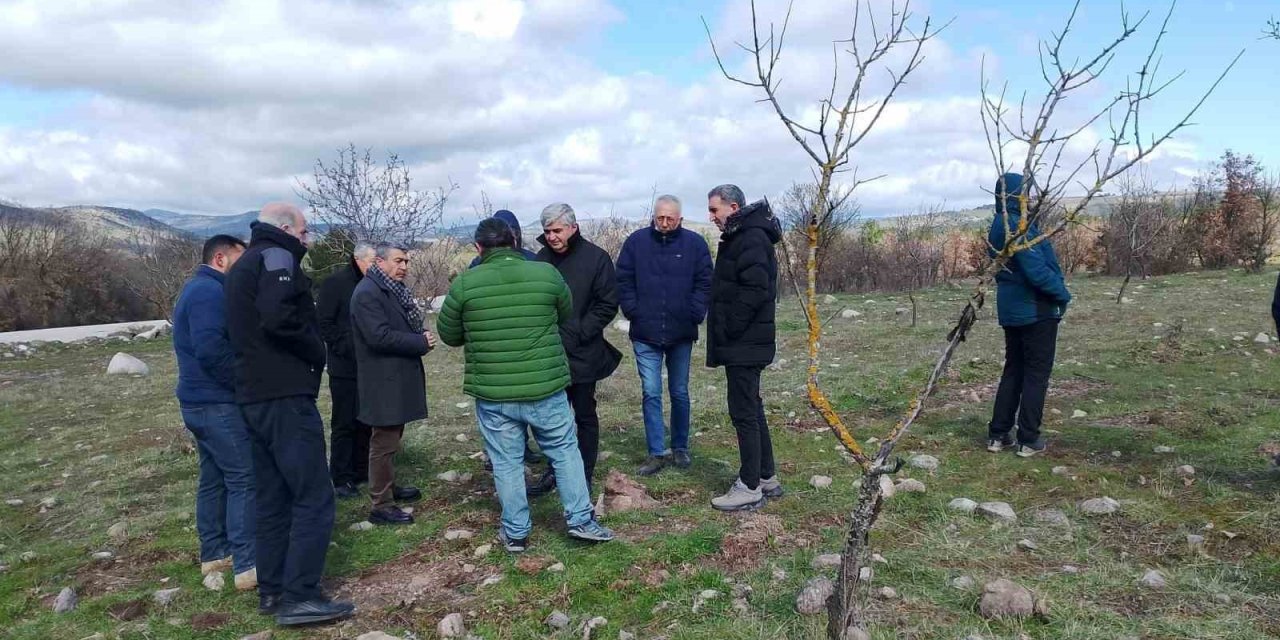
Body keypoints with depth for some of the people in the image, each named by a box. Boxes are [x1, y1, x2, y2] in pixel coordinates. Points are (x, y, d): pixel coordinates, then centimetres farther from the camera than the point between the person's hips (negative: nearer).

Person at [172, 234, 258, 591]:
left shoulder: (198, 289, 17)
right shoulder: (210, 291, -16)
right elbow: (211, 350, -27)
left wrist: (241, 381, 12)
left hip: (200, 401, 11)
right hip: (217, 403, -11)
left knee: (214, 478, 15)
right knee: (245, 479, -8)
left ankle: (214, 554, 24)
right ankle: (248, 565, -5)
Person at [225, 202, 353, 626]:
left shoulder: (241, 266, 23)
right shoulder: (277, 257, -8)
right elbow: (278, 317, -25)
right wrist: (317, 353, -10)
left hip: (253, 397, 10)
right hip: (286, 396, -10)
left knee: (273, 497, 15)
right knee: (314, 497, -7)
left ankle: (271, 590, 22)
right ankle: (299, 597, -6)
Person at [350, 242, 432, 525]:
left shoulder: (395, 289, 14)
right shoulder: (367, 293, -17)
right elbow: (379, 336, -25)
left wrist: (421, 336, 1)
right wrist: (420, 342, -18)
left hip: (398, 376, 10)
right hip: (384, 380, -10)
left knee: (392, 436, 21)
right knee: (384, 442, -3)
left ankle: (389, 487, 35)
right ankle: (381, 506, 5)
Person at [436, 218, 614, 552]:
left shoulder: (464, 282, -6)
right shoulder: (546, 273, -4)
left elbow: (448, 334, 5)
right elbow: (568, 317, 12)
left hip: (492, 393, 0)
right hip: (546, 388, 0)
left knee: (506, 462, 13)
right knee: (565, 450, 17)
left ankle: (515, 532, 24)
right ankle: (581, 520, 22)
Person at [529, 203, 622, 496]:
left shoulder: (596, 258, -7)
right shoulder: (541, 259, 3)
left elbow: (607, 305, -8)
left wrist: (576, 335, -15)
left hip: (582, 355, -3)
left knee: (585, 415, 9)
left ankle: (585, 474, 22)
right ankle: (555, 470, 28)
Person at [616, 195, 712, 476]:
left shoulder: (695, 243, -2)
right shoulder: (636, 241, -1)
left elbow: (705, 282, -1)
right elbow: (623, 281, 2)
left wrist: (695, 315, -9)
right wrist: (633, 312, -6)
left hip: (681, 335, 0)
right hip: (646, 335, 0)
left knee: (679, 393, 13)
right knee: (651, 394, 1)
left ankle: (680, 448, 26)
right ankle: (656, 453, 9)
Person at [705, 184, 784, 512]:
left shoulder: (752, 239, -15)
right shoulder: (741, 237, 16)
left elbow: (755, 290, -25)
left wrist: (728, 331, -19)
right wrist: (723, 335, 13)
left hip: (744, 344, -10)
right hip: (744, 343, 10)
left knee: (744, 412, -4)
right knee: (751, 409, 16)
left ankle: (750, 488, 6)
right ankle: (767, 477, 28)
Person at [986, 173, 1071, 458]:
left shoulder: (998, 225, 10)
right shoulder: (1018, 227, -20)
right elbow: (1037, 271, -24)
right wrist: (1063, 294, -10)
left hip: (1011, 310, 9)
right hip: (1036, 310, -9)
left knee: (1013, 370, 15)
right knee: (1037, 373, 1)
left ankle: (998, 435, 17)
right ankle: (1028, 440, 6)